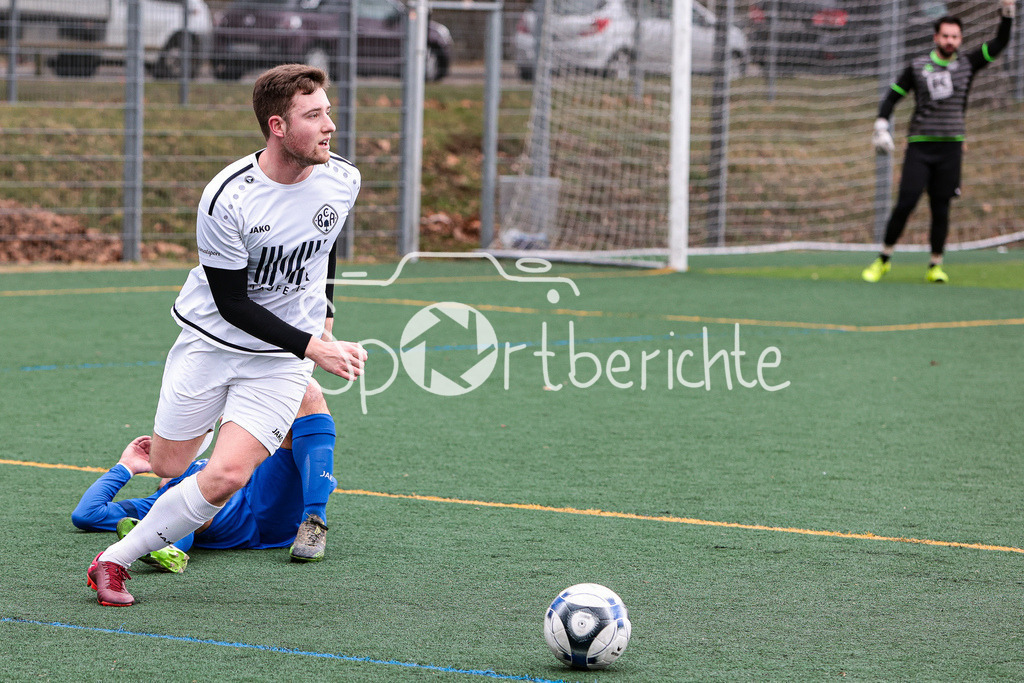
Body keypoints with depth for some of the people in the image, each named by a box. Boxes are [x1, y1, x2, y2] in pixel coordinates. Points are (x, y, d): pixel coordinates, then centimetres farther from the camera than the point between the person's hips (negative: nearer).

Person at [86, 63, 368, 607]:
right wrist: (314, 348, -23)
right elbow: (232, 303, -18)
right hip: (210, 340, -2)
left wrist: (325, 318, 23)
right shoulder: (226, 198, -23)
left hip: (281, 358, 2)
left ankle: (118, 558, 0)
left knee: (226, 477, -16)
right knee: (168, 467, 6)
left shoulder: (342, 180, -8)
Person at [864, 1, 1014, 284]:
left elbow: (1000, 42, 6)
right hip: (919, 146, -2)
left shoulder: (967, 65, 8)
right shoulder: (918, 67, 4)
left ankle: (935, 266, 10)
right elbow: (892, 96, 8)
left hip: (951, 147, 2)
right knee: (905, 204, -8)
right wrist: (881, 124, -6)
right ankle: (884, 259, 5)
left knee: (941, 209, 1)